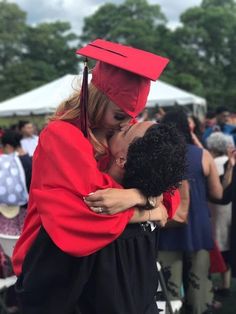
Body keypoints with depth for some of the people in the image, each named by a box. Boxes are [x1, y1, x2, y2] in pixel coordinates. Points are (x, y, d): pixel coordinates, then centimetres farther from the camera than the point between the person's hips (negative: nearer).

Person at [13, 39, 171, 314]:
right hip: (57, 265, -8)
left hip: (106, 254, 8)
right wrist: (146, 213, -23)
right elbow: (84, 212, -29)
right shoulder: (60, 138, -23)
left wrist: (136, 195, -25)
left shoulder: (123, 133, -1)